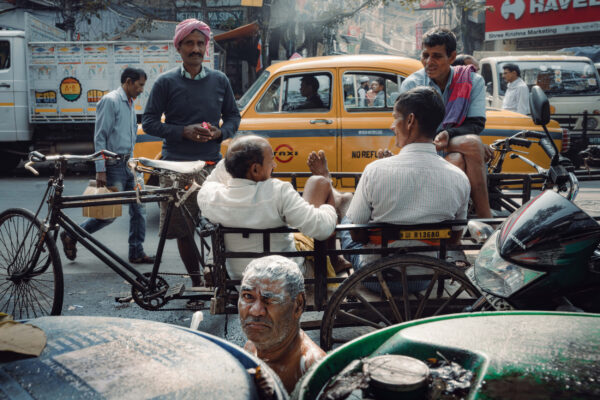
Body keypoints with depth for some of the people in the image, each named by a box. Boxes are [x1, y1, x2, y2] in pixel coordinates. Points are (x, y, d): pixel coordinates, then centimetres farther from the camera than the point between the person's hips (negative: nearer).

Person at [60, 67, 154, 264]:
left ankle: (136, 252, 13)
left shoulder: (130, 104, 16)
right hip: (114, 166, -8)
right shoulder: (110, 100, -12)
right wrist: (100, 170, -19)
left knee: (138, 208, 5)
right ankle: (71, 237, 13)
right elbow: (100, 137, -15)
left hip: (127, 165, 8)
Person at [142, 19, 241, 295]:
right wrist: (184, 132, -12)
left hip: (211, 165, 1)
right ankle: (197, 284, 19)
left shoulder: (219, 80, 10)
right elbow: (149, 122, 2)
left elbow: (233, 116, 17)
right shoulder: (166, 82, 3)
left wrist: (220, 132, -5)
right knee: (183, 231, 4)